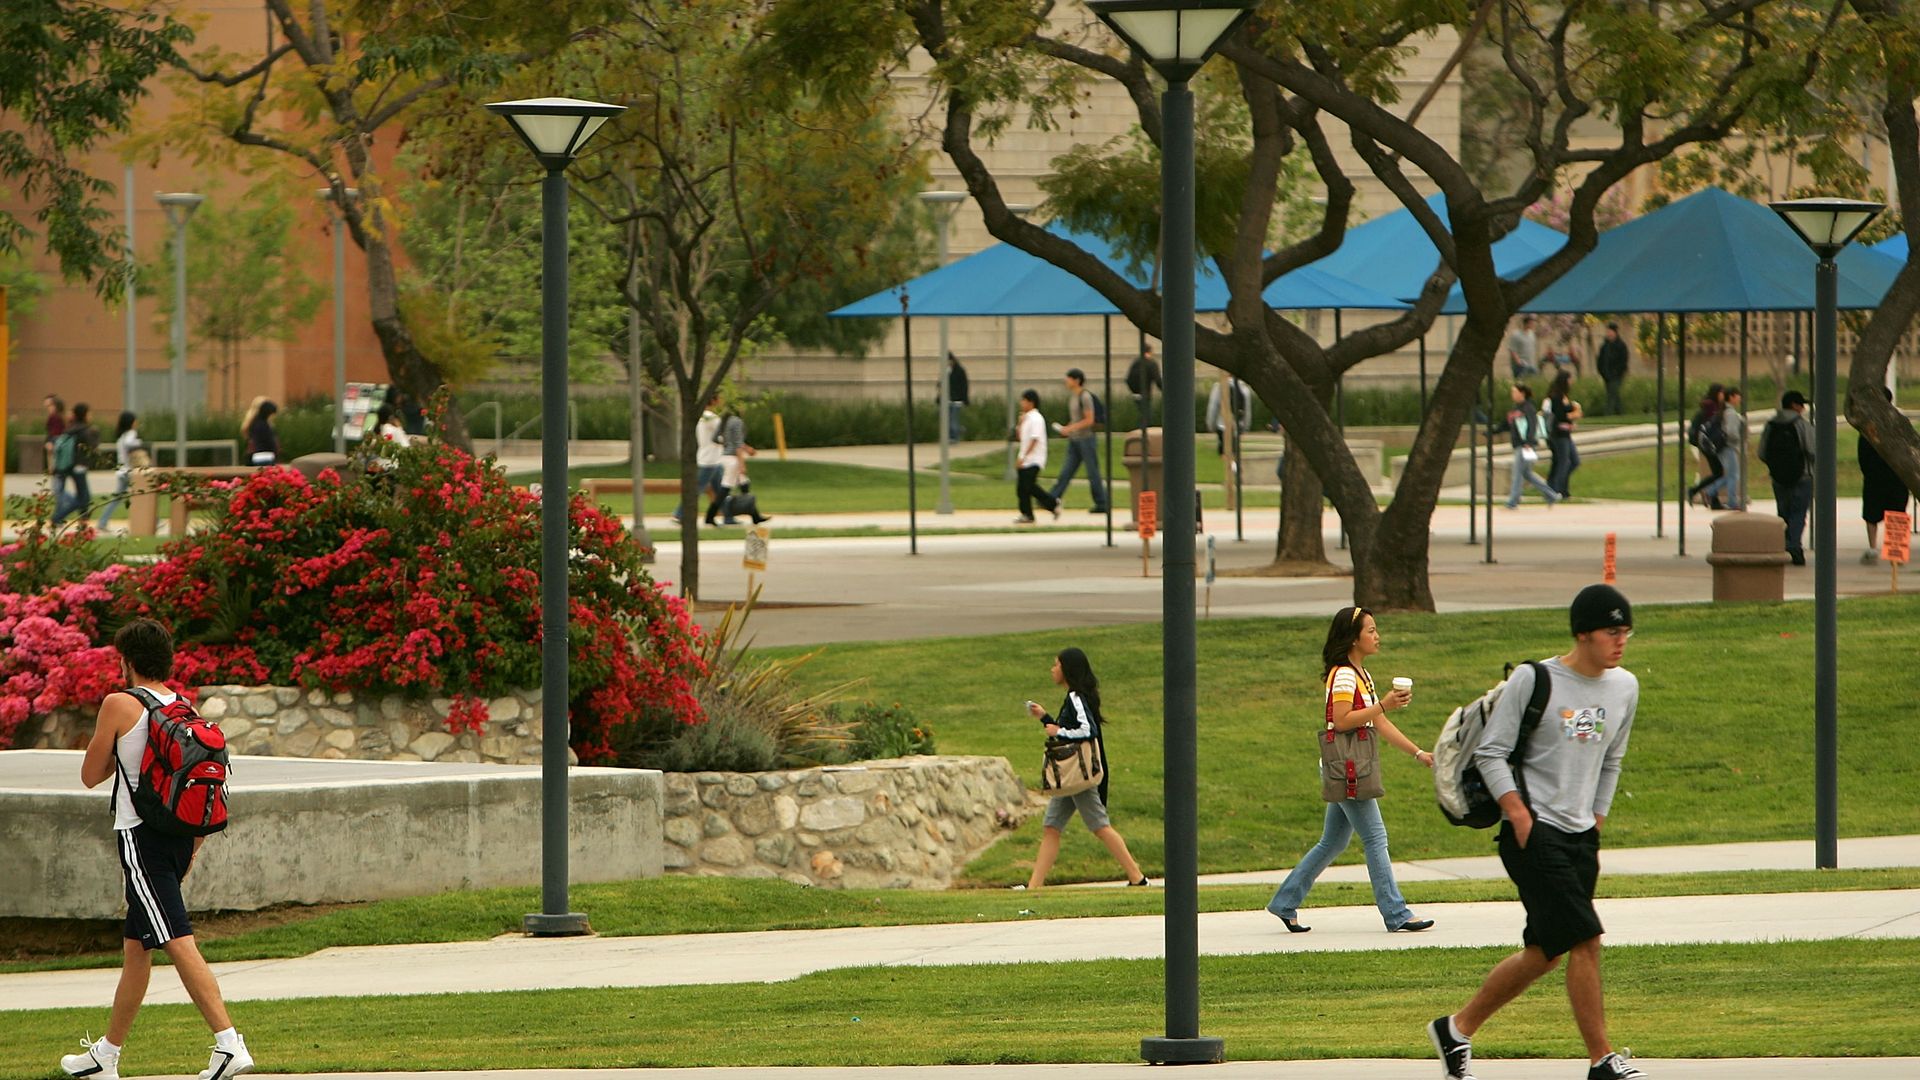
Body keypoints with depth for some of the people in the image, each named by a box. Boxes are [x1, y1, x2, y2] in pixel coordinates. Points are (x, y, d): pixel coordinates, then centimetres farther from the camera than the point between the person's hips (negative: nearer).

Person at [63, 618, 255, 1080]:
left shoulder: (119, 706, -9)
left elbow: (91, 775, -2)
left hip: (140, 835, -8)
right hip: (178, 835, 8)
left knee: (177, 941, -14)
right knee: (136, 946, 18)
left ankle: (229, 1043, -26)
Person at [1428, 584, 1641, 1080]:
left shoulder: (1624, 687, 10)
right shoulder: (1533, 680, -9)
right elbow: (1490, 752, -7)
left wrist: (1596, 825, 16)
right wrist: (1519, 816, -15)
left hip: (1580, 835, 7)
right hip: (1533, 833, -7)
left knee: (1544, 953, 9)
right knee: (1584, 940, -15)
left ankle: (1457, 1028, 25)